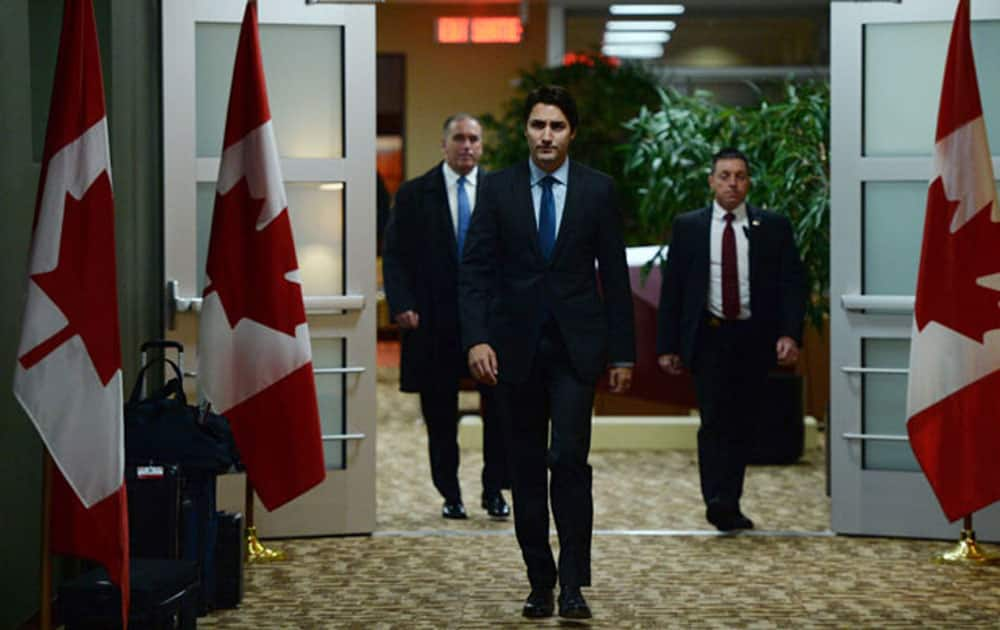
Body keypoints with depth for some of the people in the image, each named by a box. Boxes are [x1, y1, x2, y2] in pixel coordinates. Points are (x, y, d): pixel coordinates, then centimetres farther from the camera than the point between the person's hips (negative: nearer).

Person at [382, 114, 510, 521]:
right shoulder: (414, 194, 5)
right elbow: (395, 255, 2)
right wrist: (402, 305, -10)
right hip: (435, 320, 0)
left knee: (500, 409, 0)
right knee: (440, 415, 6)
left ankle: (494, 491, 12)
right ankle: (450, 495, 16)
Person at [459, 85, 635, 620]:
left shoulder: (598, 190, 2)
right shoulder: (499, 189, 3)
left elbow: (615, 275, 4)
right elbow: (475, 270, 0)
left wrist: (622, 353, 2)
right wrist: (476, 339, -12)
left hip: (576, 345, -1)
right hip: (515, 346, 2)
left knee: (569, 458, -13)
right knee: (526, 468, 6)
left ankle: (573, 583, -7)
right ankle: (539, 582, 15)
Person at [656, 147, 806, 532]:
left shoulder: (773, 227, 6)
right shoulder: (688, 227, 7)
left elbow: (792, 284, 2)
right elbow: (671, 289, 7)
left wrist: (790, 334, -12)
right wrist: (667, 345, 2)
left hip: (754, 339, 1)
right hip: (708, 338, -1)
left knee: (742, 424, 6)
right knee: (714, 420, -14)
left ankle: (730, 506, 15)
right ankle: (718, 502, -22)